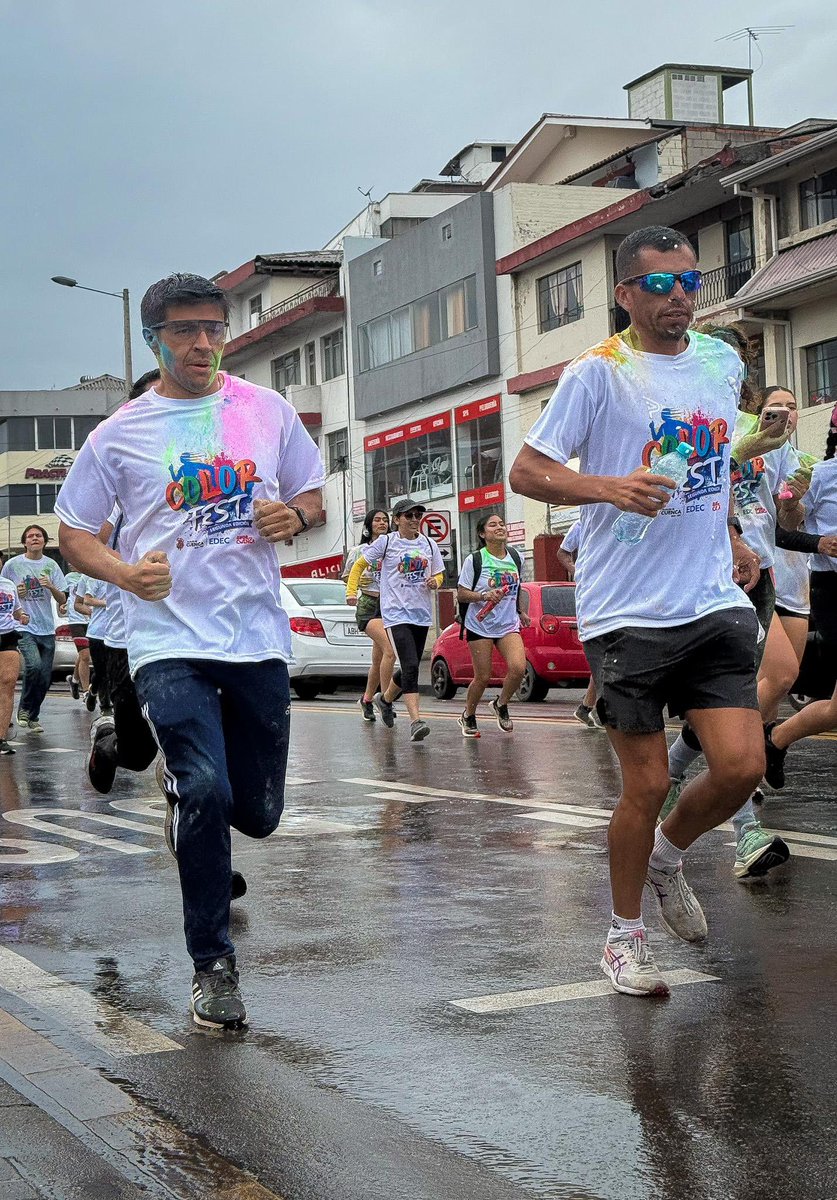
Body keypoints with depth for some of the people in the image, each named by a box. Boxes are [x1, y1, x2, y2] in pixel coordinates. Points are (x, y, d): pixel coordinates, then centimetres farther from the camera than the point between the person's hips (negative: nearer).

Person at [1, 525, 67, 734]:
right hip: (24, 627, -4)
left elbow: (62, 600, 9)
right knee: (34, 665, -25)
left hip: (47, 629, 4)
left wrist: (51, 587, -11)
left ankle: (33, 717, 22)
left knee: (45, 677, 4)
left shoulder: (51, 565, 8)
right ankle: (24, 708, -4)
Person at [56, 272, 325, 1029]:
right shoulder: (120, 433, 3)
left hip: (258, 635, 3)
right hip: (170, 641, -2)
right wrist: (126, 572, -12)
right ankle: (213, 966, -2)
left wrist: (293, 517, -6)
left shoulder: (269, 411, 8)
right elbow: (74, 532, 8)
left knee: (257, 813, 8)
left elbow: (313, 495, 18)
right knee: (206, 791, -19)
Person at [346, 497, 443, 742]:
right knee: (410, 666, -18)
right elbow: (360, 564, 6)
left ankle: (385, 699, 41)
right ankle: (416, 720, -22)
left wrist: (435, 581, -3)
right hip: (396, 613, -5)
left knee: (410, 667, 13)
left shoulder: (428, 545, 10)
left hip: (421, 614, 6)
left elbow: (439, 574, 20)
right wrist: (351, 591, -7)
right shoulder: (386, 542, -2)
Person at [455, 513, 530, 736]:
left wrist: (522, 612, 13)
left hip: (509, 625, 4)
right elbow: (461, 593, -7)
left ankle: (501, 704, 10)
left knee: (519, 668, -18)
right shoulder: (475, 560, -7)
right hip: (480, 626, -3)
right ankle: (468, 717, 24)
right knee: (483, 677, -1)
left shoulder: (516, 558, 7)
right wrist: (484, 596, -22)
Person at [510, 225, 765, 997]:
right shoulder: (598, 373, -6)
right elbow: (526, 472, -7)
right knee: (647, 786, 0)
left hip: (714, 604, 5)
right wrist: (610, 486, -22)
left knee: (742, 766, -6)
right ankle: (626, 935, 22)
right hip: (627, 613, -5)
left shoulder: (722, 362, 12)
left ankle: (666, 857, 25)